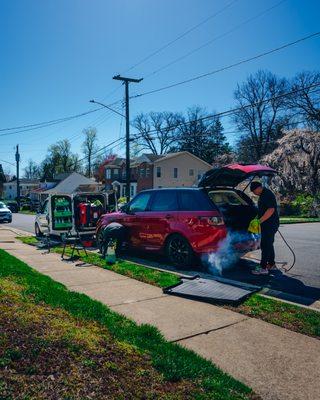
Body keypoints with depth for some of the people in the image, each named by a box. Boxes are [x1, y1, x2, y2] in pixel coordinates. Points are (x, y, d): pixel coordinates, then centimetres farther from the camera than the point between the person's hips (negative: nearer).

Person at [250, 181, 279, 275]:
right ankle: (271, 265, 26)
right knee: (268, 245, 16)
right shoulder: (263, 195, 15)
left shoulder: (267, 194, -17)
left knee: (266, 246, -9)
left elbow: (271, 210, -26)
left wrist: (260, 221, -26)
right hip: (268, 224, 11)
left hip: (270, 225, -11)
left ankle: (263, 268, -7)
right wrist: (259, 219, 19)